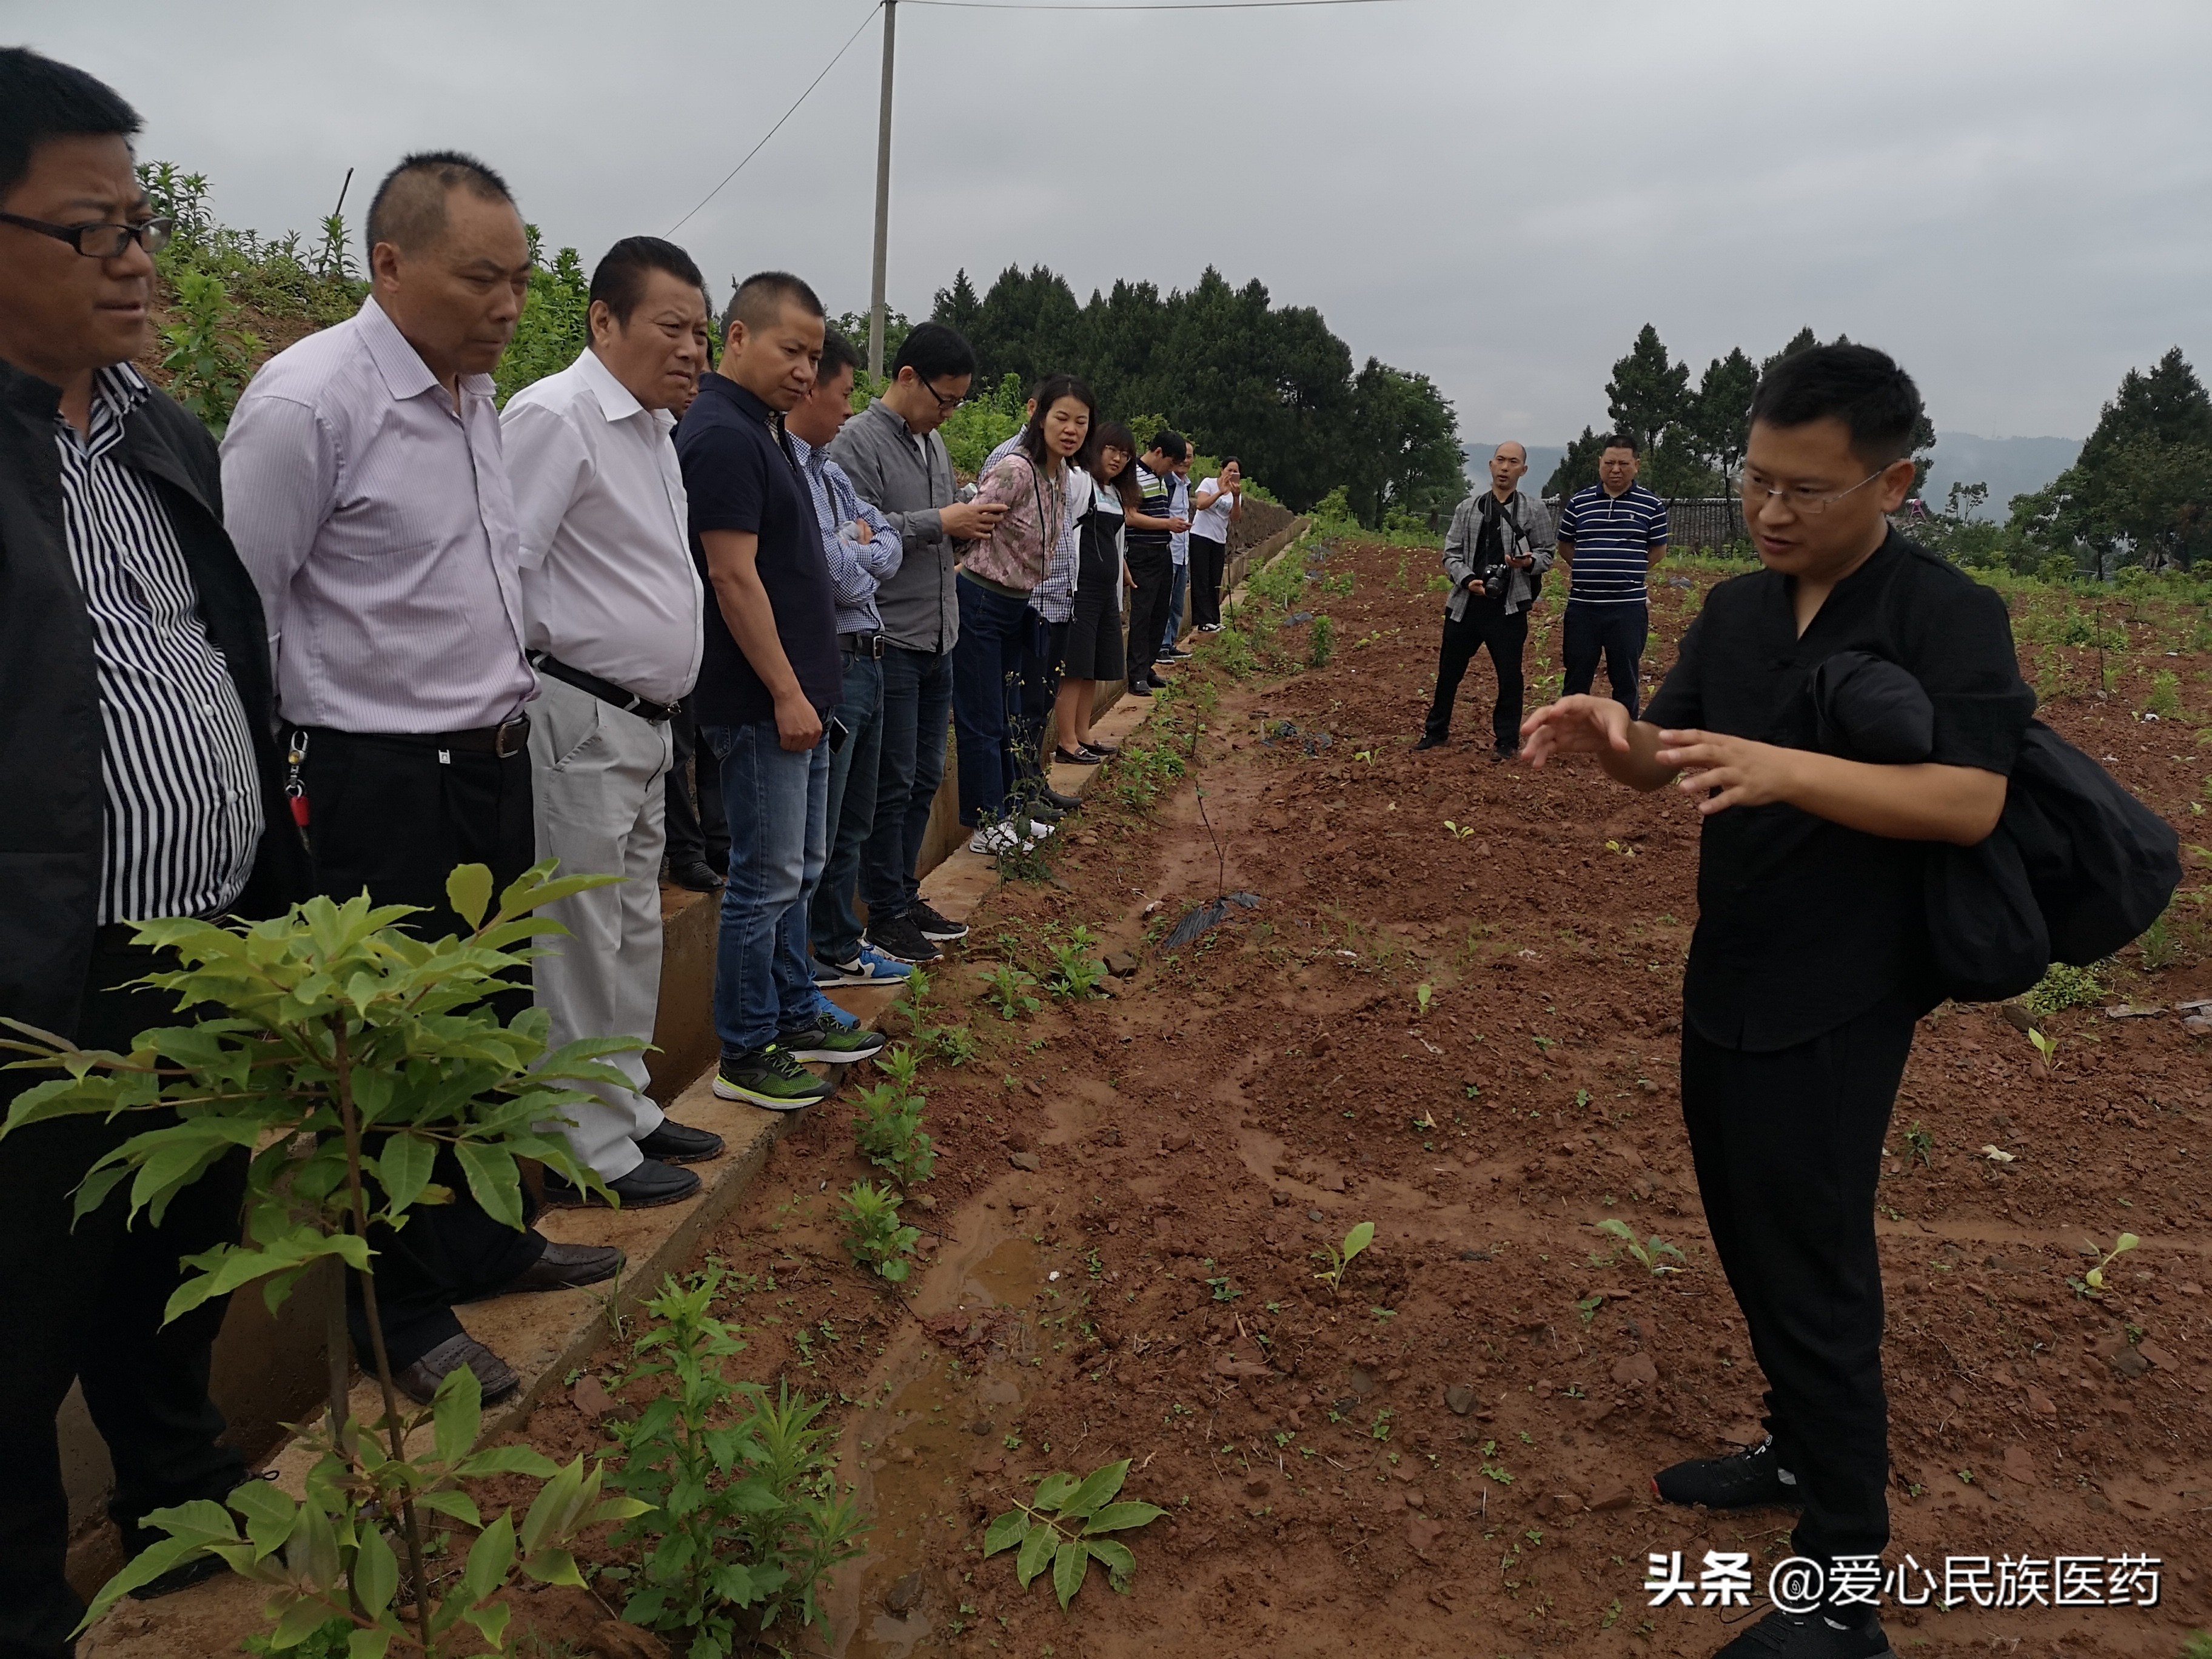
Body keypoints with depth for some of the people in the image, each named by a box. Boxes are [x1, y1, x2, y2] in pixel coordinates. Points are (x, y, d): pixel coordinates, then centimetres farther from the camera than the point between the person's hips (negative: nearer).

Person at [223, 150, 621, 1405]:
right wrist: (283, 790, -9)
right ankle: (403, 1316, 23)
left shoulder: (479, 396, 9)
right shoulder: (308, 401, -16)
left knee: (487, 1026, 19)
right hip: (381, 788, -8)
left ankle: (480, 1244, 38)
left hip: (495, 769, 8)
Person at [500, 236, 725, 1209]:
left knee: (634, 929, 17)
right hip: (579, 721, -10)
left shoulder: (654, 430, 16)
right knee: (583, 941, -1)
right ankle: (588, 1150, 10)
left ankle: (627, 1109, 30)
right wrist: (519, 708, -15)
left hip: (644, 721, 10)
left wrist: (661, 709, 18)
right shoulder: (556, 417, -13)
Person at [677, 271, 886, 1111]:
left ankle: (796, 1015, 31)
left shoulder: (764, 428, 14)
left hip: (798, 693, 10)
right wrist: (786, 693, -20)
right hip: (761, 701, -10)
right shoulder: (722, 436, -16)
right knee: (767, 878, -1)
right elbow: (733, 576, -21)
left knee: (798, 869, 18)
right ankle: (746, 1054, 11)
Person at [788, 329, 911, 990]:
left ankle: (840, 949, 36)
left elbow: (889, 551, 10)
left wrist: (857, 547, -10)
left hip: (867, 660, 10)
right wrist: (861, 550, -1)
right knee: (813, 834, 0)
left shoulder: (829, 468, 14)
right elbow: (838, 576, -22)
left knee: (851, 824, 21)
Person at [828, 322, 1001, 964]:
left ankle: (906, 896, 28)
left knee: (924, 779, 15)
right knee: (891, 784, 0)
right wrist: (940, 523, -21)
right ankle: (886, 915, 11)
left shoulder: (933, 442, 15)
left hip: (938, 640, 8)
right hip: (890, 641, -8)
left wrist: (970, 521, 3)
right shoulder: (858, 441, -12)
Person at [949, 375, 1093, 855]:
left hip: (1018, 607, 9)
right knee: (981, 721, 1)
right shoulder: (1017, 470, -22)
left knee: (1005, 715, 18)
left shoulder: (1062, 474, 5)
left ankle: (1008, 812, 29)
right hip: (980, 604, -9)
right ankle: (986, 826, 10)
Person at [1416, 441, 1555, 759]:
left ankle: (1506, 741, 15)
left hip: (1509, 607, -2)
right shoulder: (1468, 508, 8)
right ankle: (1436, 732, 26)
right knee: (1449, 670, 10)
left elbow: (1546, 555, 6)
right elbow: (1452, 553, 7)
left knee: (1509, 676, 2)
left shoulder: (1535, 512, 3)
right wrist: (1467, 580, -10)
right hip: (1466, 603, 2)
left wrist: (1529, 562, -17)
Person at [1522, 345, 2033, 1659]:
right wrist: (1609, 734, -16)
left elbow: (1972, 802, -24)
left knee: (1814, 1277, -1)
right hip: (1727, 988, 7)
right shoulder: (1737, 611, 6)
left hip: (1835, 1013, -7)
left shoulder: (1948, 617, -14)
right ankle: (1805, 1455, 41)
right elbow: (1665, 761, 7)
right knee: (1751, 1249, 20)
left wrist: (1782, 769, -37)